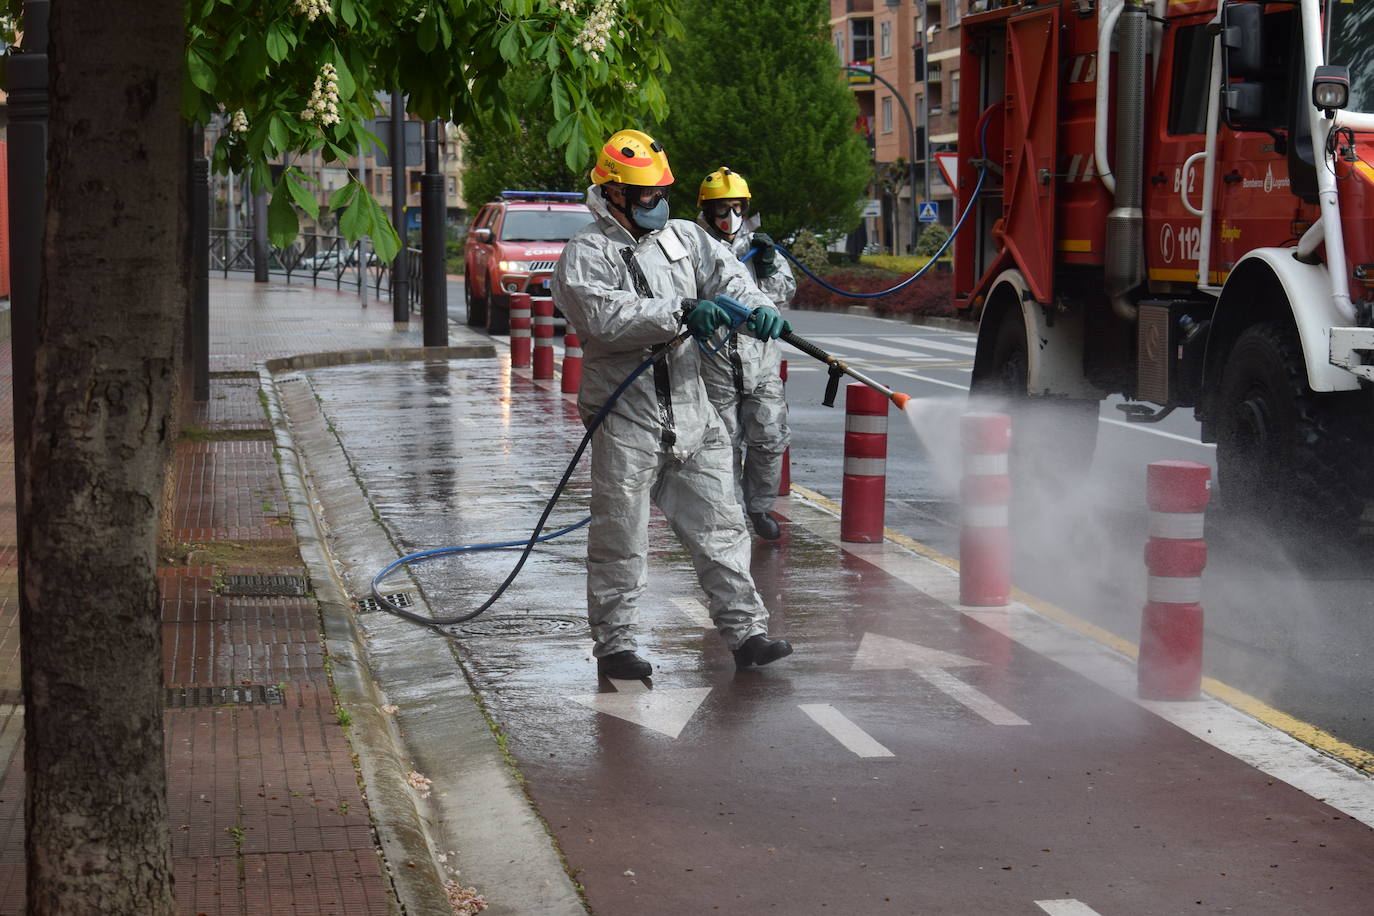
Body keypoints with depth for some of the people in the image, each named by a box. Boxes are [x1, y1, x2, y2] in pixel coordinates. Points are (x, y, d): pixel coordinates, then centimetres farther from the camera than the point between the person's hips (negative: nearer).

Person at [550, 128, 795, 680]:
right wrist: (681, 313, -29)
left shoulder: (686, 239, 14)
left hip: (690, 412, 5)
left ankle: (746, 631, 10)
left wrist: (757, 307, -20)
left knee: (718, 523, 6)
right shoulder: (586, 253, -5)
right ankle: (615, 644, 14)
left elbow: (726, 276, 3)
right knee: (620, 535, 3)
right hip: (624, 418, -5)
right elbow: (603, 316, -21)